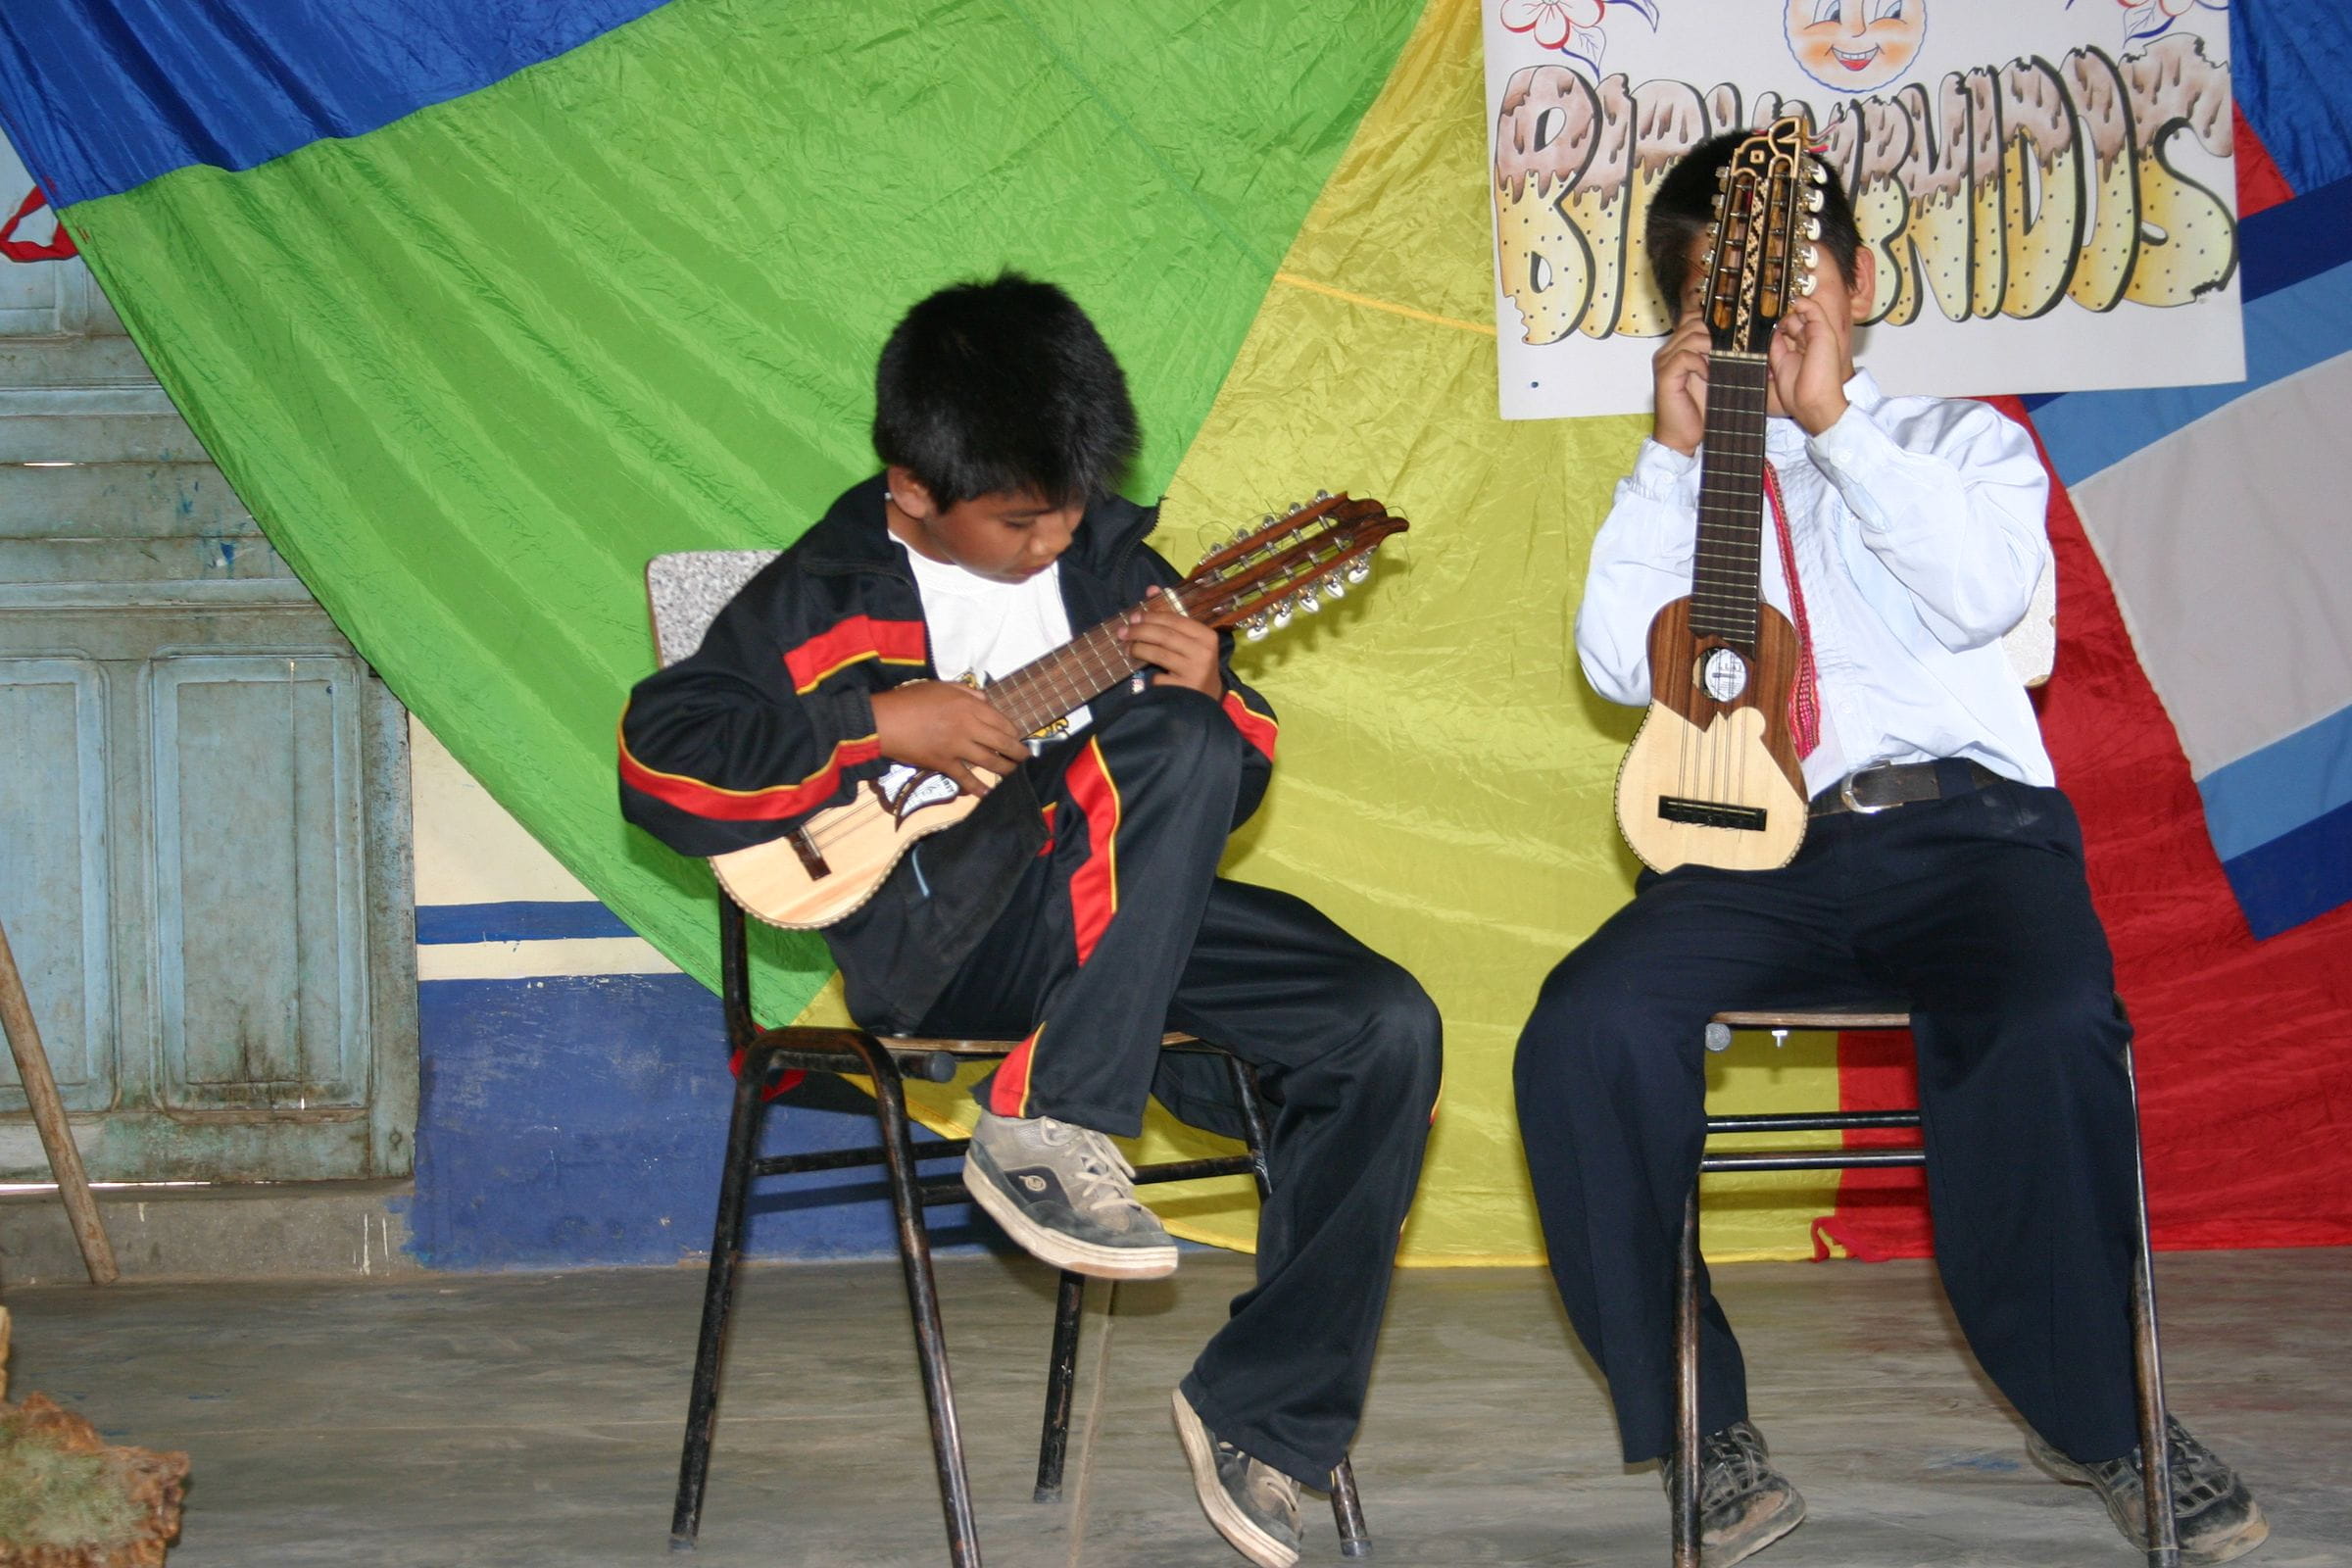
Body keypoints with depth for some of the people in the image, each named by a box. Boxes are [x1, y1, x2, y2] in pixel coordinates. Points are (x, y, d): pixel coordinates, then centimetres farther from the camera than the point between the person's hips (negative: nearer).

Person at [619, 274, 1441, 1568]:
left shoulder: (1103, 556, 11)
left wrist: (1209, 694, -10)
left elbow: (1228, 790, 15)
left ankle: (1264, 1413, -10)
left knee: (1385, 1033, -16)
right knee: (1170, 749, -31)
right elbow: (659, 761, -8)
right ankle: (1046, 1126, -29)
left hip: (1122, 922, 6)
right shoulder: (829, 597, -1)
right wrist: (877, 724, -15)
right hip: (940, 939, -6)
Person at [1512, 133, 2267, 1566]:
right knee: (1588, 1033, -29)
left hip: (1962, 818, -2)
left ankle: (2100, 1416, -13)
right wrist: (1677, 453, 5)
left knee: (2049, 1032, -35)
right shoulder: (1683, 487, 24)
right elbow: (1621, 662, 7)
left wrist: (1832, 421, -4)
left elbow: (1984, 590, -5)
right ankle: (1700, 1432, -16)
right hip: (1759, 851, 2)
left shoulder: (1960, 443, 18)